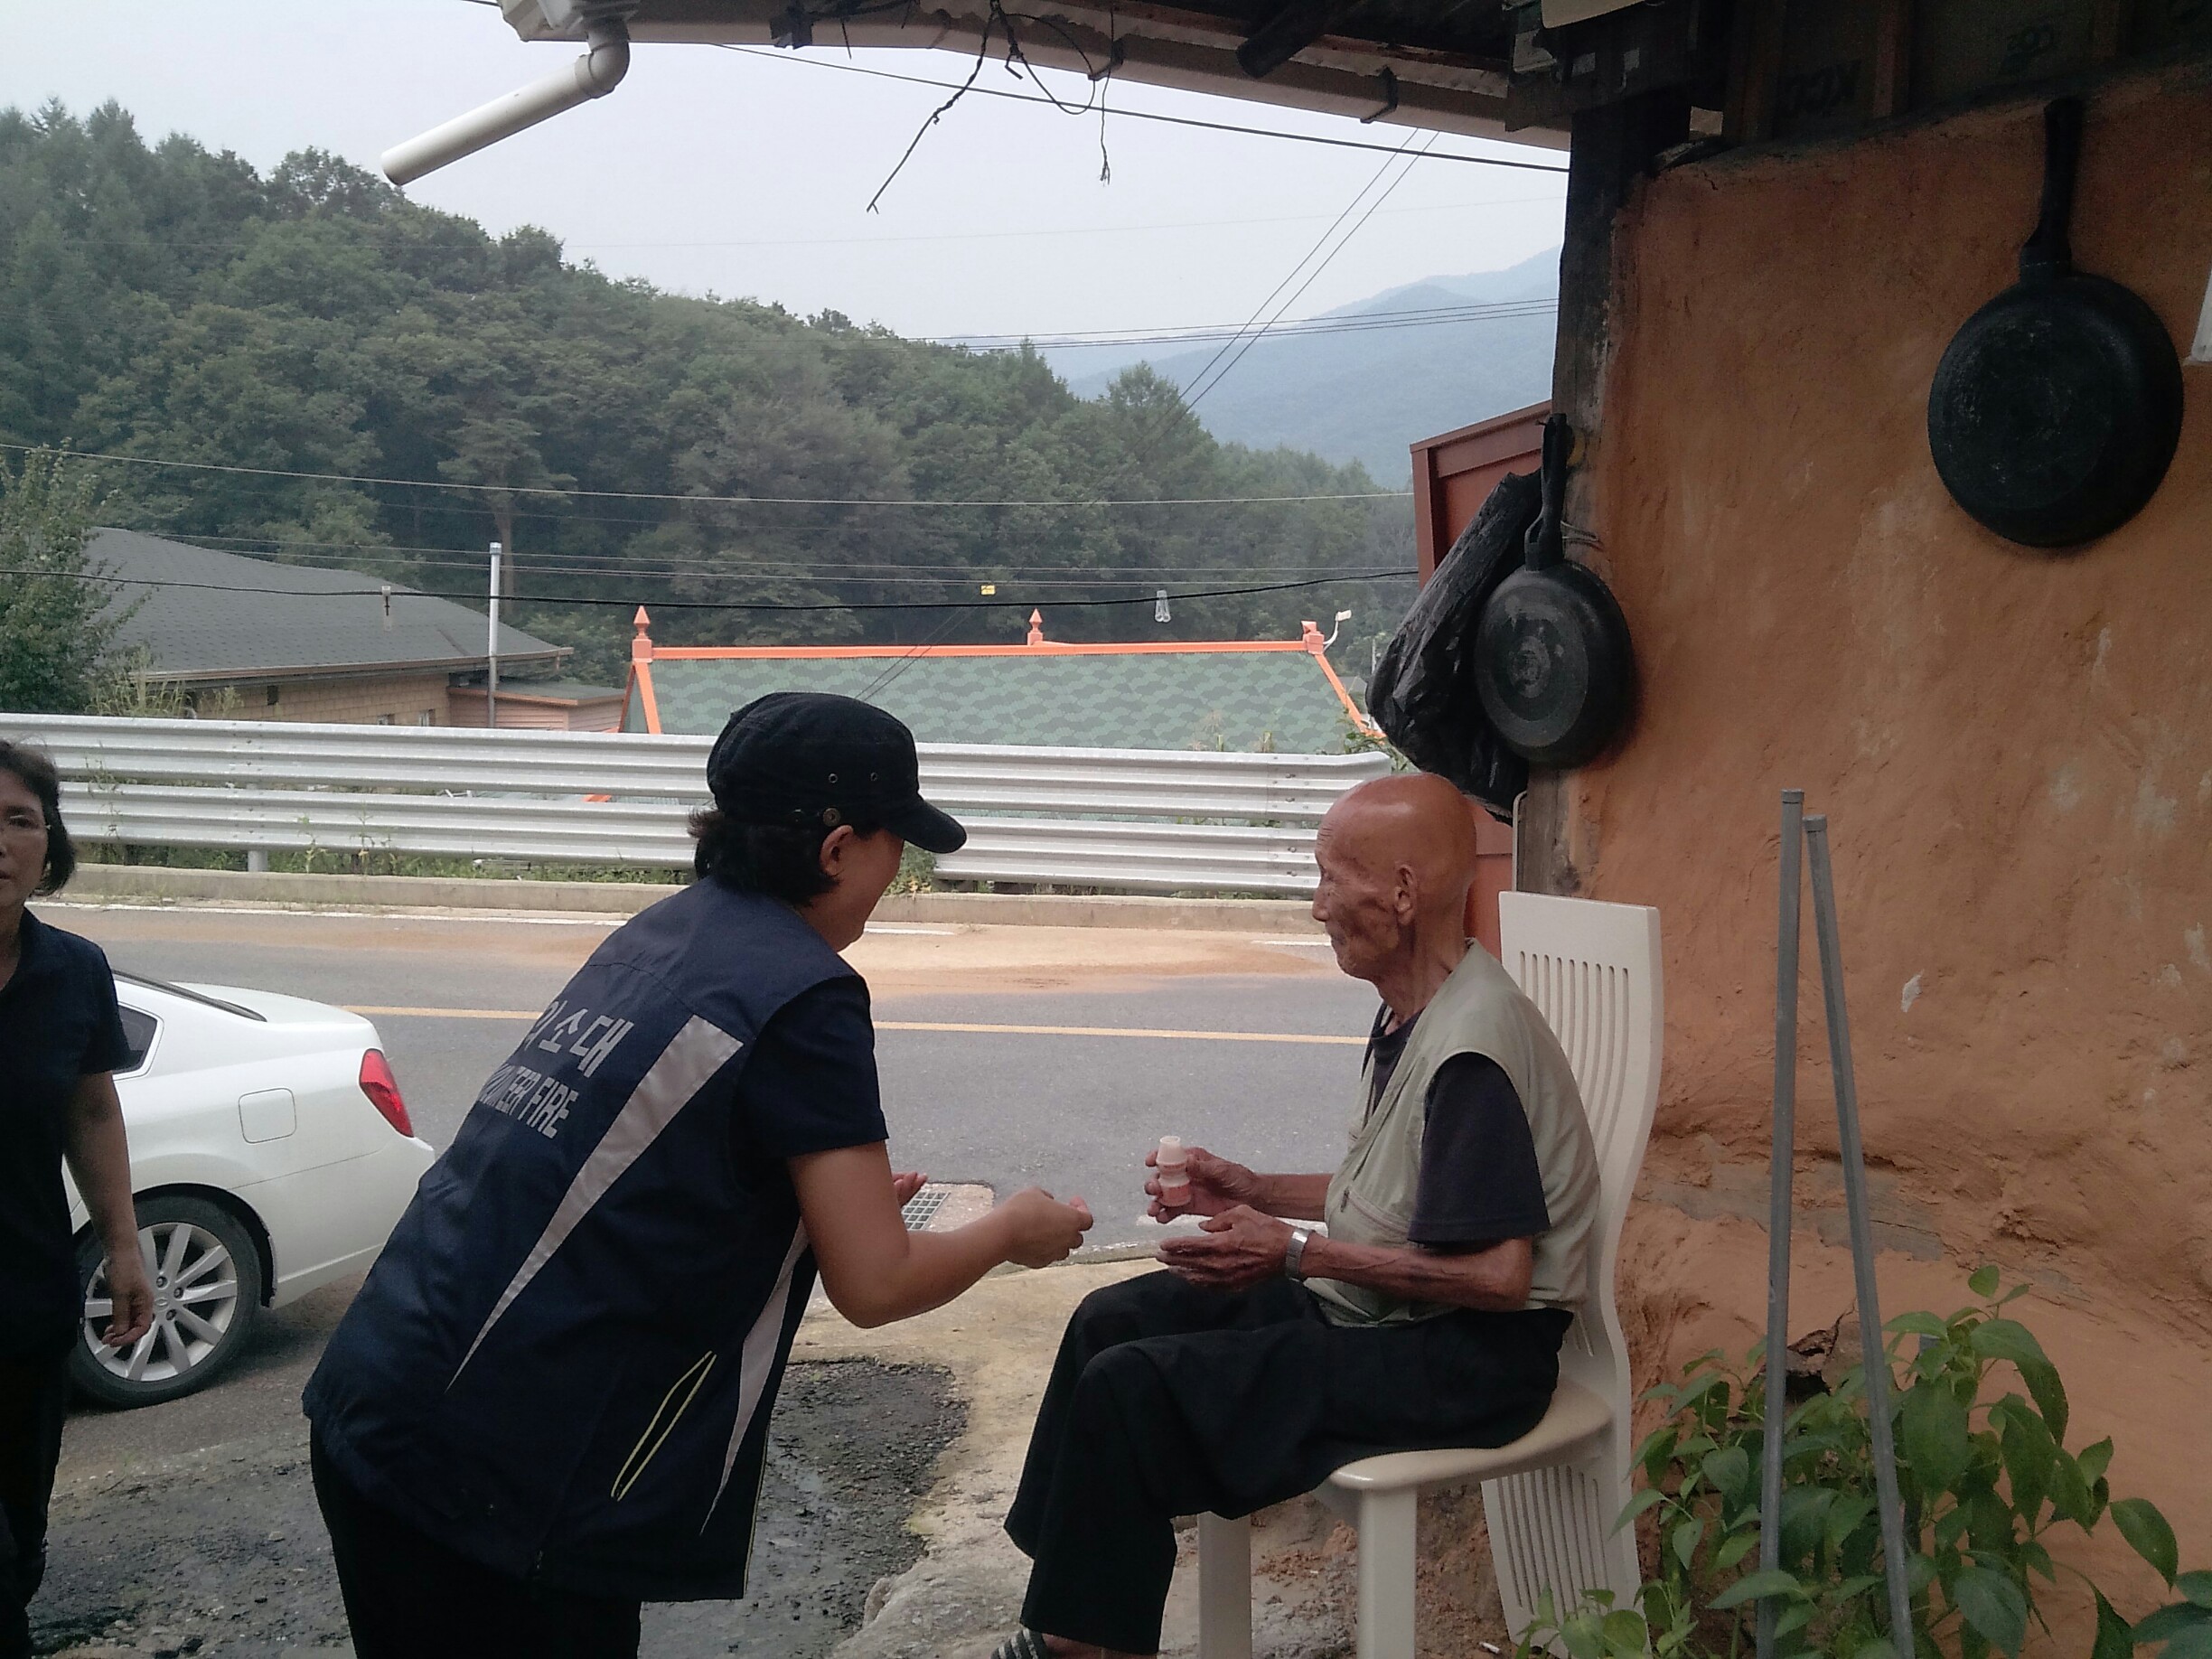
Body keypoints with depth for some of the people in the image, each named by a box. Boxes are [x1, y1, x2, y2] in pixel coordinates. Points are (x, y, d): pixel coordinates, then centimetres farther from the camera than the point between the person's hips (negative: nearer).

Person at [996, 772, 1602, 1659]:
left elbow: (1496, 1273, -27)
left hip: (1463, 1355, -10)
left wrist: (1296, 1251, -20)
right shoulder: (1413, 1015, 8)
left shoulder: (1470, 1047, -24)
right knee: (1112, 1319, 8)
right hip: (1374, 1303, 10)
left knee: (1130, 1385, -18)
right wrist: (1252, 1192, 5)